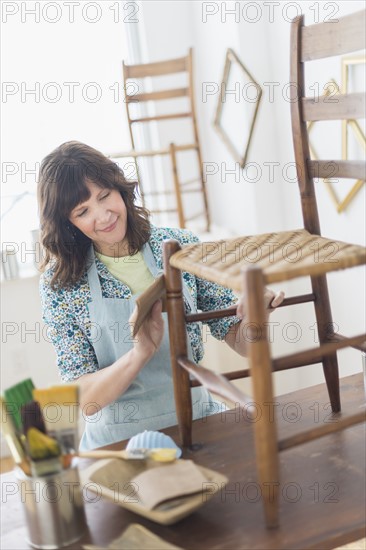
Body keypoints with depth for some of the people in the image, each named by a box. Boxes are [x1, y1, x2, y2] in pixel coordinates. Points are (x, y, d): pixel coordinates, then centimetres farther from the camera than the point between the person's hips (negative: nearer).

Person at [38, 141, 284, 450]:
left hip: (197, 422, 3)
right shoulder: (60, 283, -7)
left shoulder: (180, 247, -3)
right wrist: (141, 353, -26)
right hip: (118, 442, -2)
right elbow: (85, 399, -9)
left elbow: (241, 343, 1)